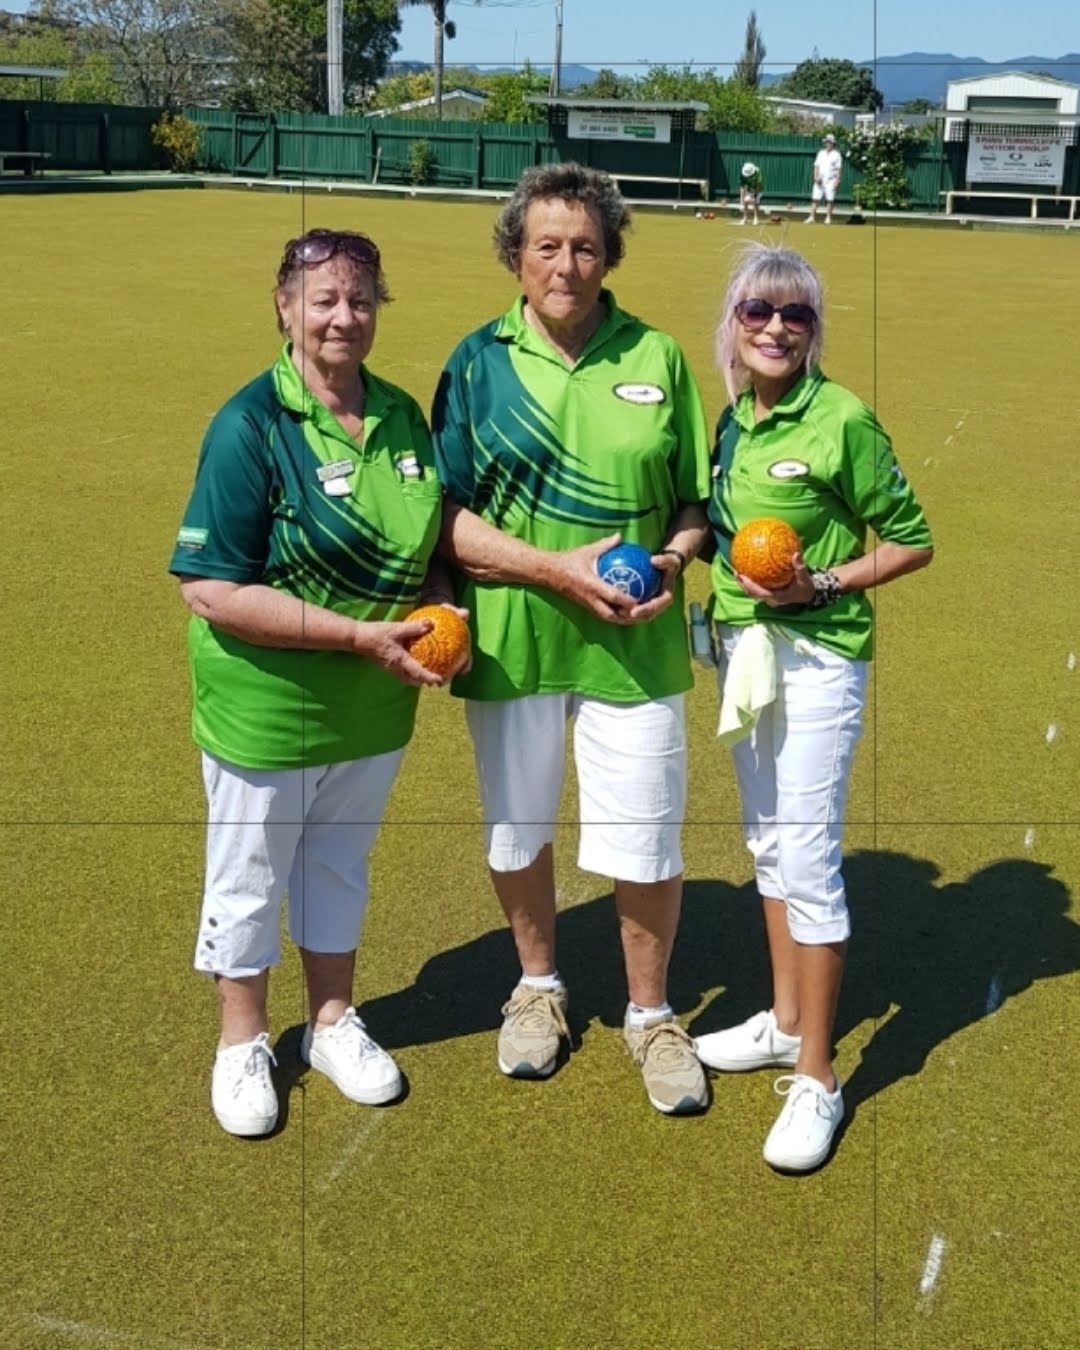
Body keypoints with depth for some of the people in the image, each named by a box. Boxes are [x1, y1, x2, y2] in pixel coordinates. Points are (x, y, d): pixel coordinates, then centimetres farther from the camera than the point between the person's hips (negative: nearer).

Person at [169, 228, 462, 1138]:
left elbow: (430, 543, 15)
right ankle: (243, 1040, 35)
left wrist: (438, 614, -7)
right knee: (250, 877, 13)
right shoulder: (252, 425, -19)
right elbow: (210, 590, -23)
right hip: (267, 710, -5)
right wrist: (363, 634, -25)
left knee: (340, 865, 22)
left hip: (374, 710, 5)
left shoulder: (401, 416, 0)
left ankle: (333, 1021, 42)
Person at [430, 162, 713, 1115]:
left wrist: (673, 557, -14)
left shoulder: (656, 357, 0)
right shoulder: (478, 361, -3)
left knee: (647, 843, 5)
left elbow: (695, 501, 6)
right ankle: (539, 986, 42)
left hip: (635, 644, 0)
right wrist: (558, 568, -18)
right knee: (517, 829, 17)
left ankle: (650, 1012, 30)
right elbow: (447, 520, -7)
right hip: (510, 642, 1)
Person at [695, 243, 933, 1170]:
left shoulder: (843, 420, -14)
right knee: (768, 843, 17)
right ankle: (784, 1023, 33)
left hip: (819, 657, -7)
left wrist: (821, 584, -19)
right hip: (744, 648, 8)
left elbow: (911, 543, -9)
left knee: (808, 859, -6)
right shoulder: (731, 421, 5)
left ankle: (817, 1079, 7)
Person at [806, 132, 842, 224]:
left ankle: (828, 218, 0)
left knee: (830, 199, -6)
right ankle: (812, 217, -2)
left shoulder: (836, 154, 2)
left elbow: (838, 169, -1)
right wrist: (816, 177, -4)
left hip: (830, 181, -4)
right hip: (819, 181, 4)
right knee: (815, 199, -3)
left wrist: (837, 180, -10)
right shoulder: (821, 153, 14)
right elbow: (816, 166, 12)